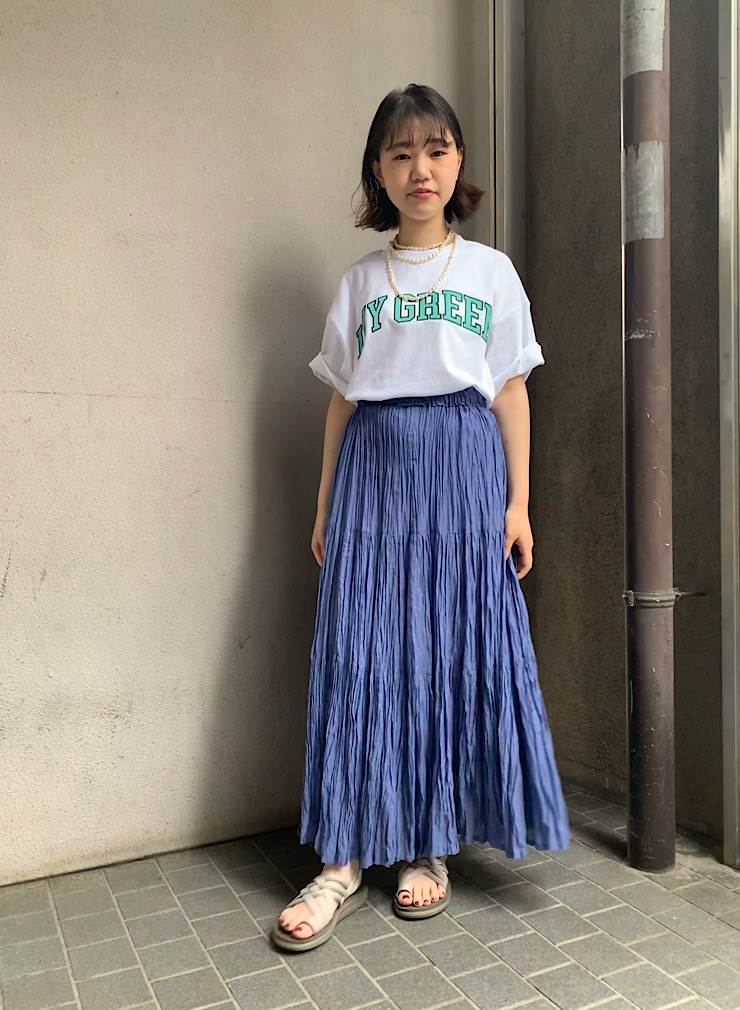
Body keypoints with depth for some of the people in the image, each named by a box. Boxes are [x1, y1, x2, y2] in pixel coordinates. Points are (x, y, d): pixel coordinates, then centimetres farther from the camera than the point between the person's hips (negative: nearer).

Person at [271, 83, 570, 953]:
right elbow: (342, 400, 10)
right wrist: (324, 508, 6)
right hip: (375, 466, 1)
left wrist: (518, 501, -2)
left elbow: (511, 393, 6)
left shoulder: (491, 272, 10)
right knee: (362, 651, -3)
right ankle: (344, 860, 7)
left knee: (456, 649, 0)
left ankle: (428, 846, 16)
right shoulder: (359, 281, 12)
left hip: (464, 467, 0)